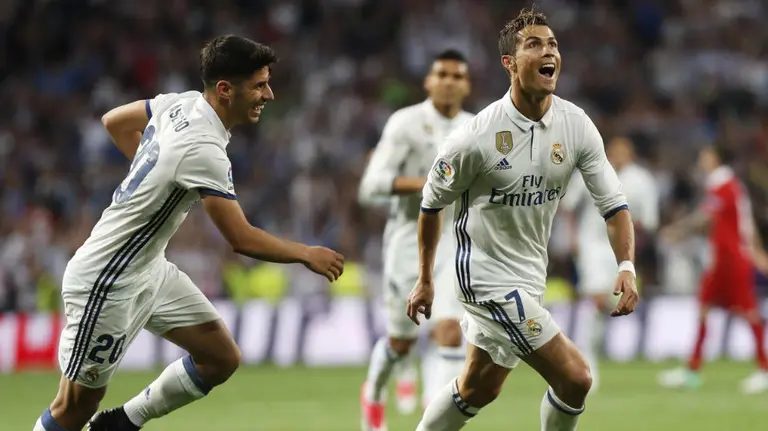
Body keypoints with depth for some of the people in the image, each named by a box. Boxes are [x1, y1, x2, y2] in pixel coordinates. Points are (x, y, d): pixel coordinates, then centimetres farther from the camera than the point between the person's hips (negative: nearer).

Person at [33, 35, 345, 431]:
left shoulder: (182, 103, -1)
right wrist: (307, 255, -11)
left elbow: (114, 121, 17)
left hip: (150, 268, 9)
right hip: (107, 281, -9)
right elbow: (242, 239, -25)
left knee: (221, 359, 6)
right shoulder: (203, 150, -28)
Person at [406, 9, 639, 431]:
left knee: (477, 391, 19)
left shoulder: (576, 125, -6)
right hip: (488, 274, -7)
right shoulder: (477, 135, -20)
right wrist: (425, 279, 3)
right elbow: (432, 202, -5)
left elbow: (613, 202, -3)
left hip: (530, 277, 7)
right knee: (575, 378, -14)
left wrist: (626, 266, -19)